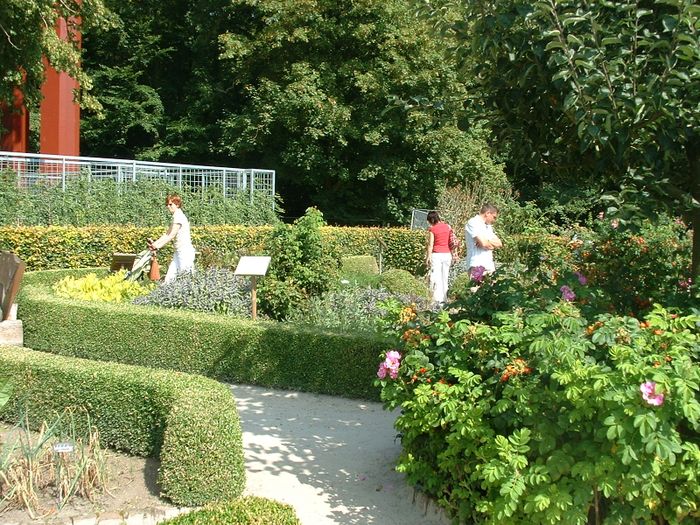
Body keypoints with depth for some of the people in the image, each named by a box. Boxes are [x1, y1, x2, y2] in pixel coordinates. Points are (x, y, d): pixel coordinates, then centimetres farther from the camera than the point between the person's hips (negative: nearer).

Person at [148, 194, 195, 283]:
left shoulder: (179, 216, -13)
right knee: (169, 278, 6)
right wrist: (155, 243, 4)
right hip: (179, 252, 10)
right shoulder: (176, 217, 16)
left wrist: (158, 246, -18)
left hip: (185, 252, -10)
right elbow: (167, 234, 14)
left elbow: (171, 235, -18)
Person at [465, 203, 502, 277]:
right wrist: (493, 244, 6)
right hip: (478, 266, -8)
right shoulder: (472, 223, -4)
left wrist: (487, 241, -6)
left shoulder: (488, 226, 24)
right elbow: (484, 243, -15)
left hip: (490, 266, 8)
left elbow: (499, 244, 13)